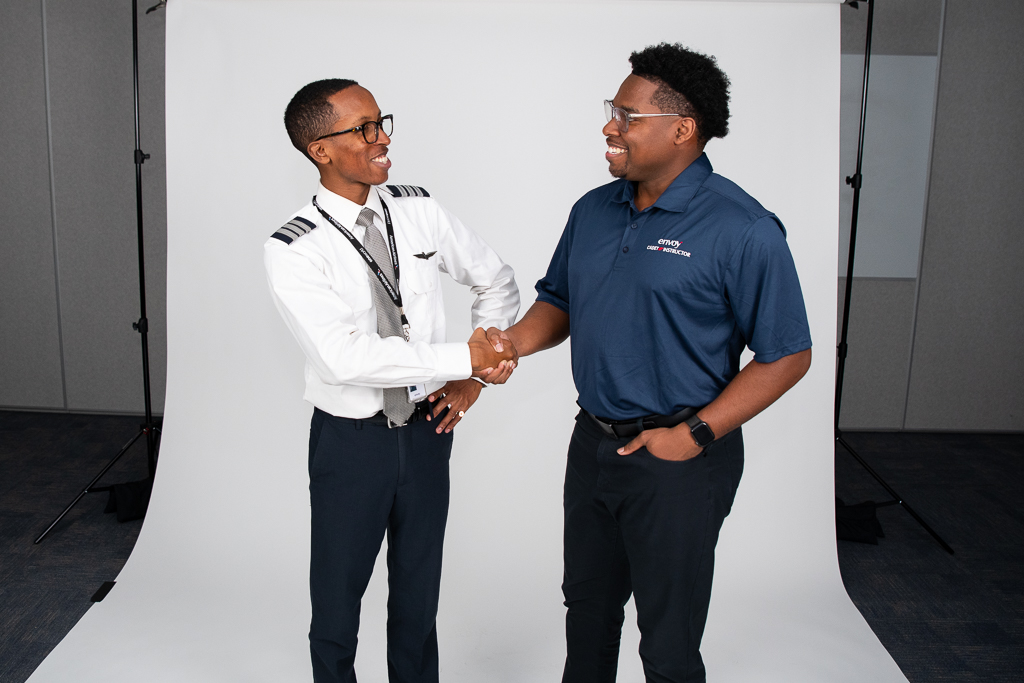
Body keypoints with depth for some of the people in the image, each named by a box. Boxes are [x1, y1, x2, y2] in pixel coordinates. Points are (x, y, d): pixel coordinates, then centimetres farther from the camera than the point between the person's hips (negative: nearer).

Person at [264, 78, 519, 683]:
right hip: (351, 439, -3)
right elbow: (347, 357, -26)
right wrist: (466, 357, -24)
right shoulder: (294, 250, -15)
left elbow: (498, 281, 10)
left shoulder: (420, 211, -3)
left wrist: (474, 378, -1)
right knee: (338, 595, 14)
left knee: (419, 593, 19)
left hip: (426, 429, 4)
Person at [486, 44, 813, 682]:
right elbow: (559, 301, 16)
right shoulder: (594, 210, 5)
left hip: (677, 461, -6)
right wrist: (514, 342, -5)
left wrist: (695, 434, -19)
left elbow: (788, 355, -14)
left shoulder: (741, 229, -16)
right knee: (587, 604, 24)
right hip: (593, 441, 7)